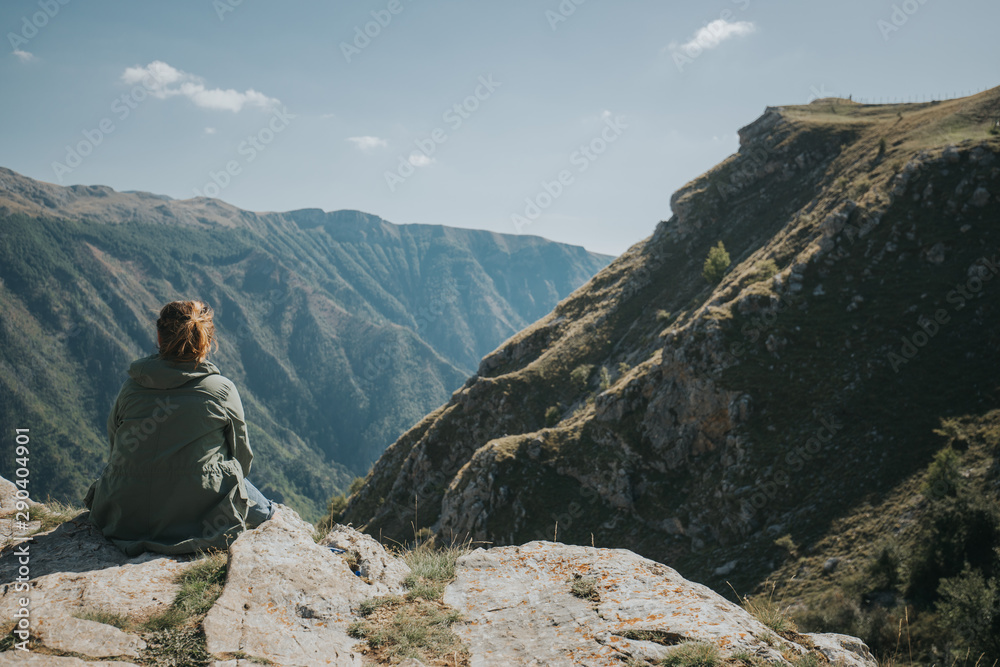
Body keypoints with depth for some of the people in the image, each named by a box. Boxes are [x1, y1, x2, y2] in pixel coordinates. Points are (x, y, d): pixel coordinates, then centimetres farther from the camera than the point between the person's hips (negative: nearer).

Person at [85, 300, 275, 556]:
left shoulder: (131, 388, -5)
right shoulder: (222, 390, -13)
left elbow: (116, 452, 8)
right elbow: (242, 457, -1)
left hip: (127, 520, 1)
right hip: (198, 517, 0)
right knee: (263, 509, 31)